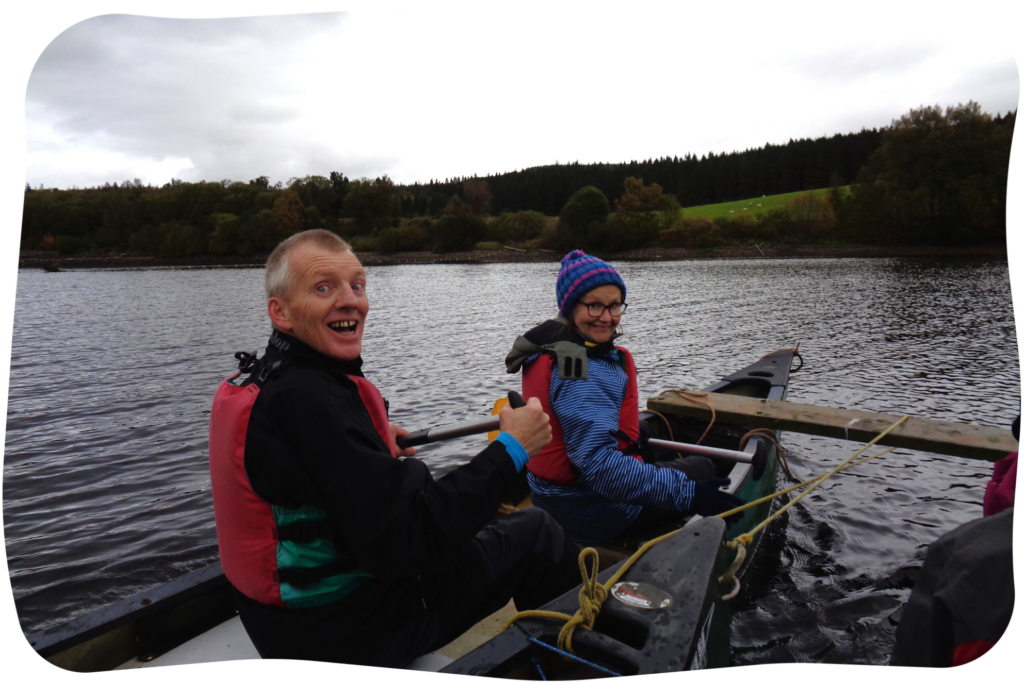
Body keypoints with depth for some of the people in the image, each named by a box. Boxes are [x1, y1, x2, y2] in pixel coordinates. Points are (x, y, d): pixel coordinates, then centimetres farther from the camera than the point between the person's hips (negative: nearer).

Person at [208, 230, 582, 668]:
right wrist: (511, 450, -25)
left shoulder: (255, 382, 0)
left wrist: (374, 445, 17)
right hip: (351, 638, -9)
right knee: (536, 531, 2)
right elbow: (404, 543, -32)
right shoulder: (308, 399, -30)